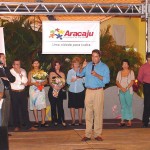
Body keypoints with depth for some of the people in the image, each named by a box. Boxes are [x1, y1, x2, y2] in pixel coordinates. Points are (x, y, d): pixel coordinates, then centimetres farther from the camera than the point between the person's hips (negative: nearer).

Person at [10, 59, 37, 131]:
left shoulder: (23, 71, 8)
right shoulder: (10, 71, -1)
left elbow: (25, 82, 1)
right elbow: (12, 80, -13)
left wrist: (20, 74, -9)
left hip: (22, 92, 2)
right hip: (14, 93, -2)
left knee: (24, 109, 3)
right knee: (15, 110, 4)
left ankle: (29, 126, 6)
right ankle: (17, 126, 14)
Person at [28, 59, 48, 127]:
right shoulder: (30, 72, 6)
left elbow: (46, 81, 8)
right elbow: (28, 83, 3)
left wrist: (41, 83, -12)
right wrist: (34, 83, -15)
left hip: (41, 90, 0)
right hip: (33, 90, 0)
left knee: (43, 106, -9)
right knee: (35, 106, 0)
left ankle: (43, 122, -8)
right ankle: (36, 121, 8)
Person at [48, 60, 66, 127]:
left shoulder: (62, 74, 14)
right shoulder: (51, 73, 9)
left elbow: (64, 83, 5)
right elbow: (50, 82, -2)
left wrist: (60, 87, -17)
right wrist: (54, 86, -23)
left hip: (59, 91, 1)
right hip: (52, 91, -1)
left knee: (60, 106, -8)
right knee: (53, 107, 0)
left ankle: (62, 120, -6)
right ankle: (55, 121, 7)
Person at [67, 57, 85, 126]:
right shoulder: (70, 71, 6)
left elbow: (84, 81, -4)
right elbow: (68, 81, 3)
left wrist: (79, 78, -19)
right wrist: (71, 81, -16)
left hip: (80, 91, -1)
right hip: (72, 91, 1)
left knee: (80, 106, 2)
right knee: (72, 106, 1)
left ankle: (80, 120, 9)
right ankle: (73, 120, 10)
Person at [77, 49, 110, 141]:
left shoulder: (104, 67, 4)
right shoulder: (88, 65, 12)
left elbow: (107, 80, -5)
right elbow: (80, 74, 11)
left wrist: (97, 75, -16)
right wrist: (82, 67, -7)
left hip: (98, 91, -2)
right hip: (89, 91, 2)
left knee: (98, 113, -2)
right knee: (88, 113, 2)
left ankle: (97, 134, 5)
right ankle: (88, 134, 6)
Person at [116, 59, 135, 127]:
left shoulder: (131, 72, 3)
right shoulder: (119, 72, 11)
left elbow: (132, 81, -5)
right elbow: (117, 81, 5)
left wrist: (126, 88, -15)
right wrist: (121, 88, -12)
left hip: (128, 91, -3)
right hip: (121, 91, 3)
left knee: (129, 105, -3)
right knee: (123, 106, 6)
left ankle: (129, 120, -1)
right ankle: (123, 120, 6)